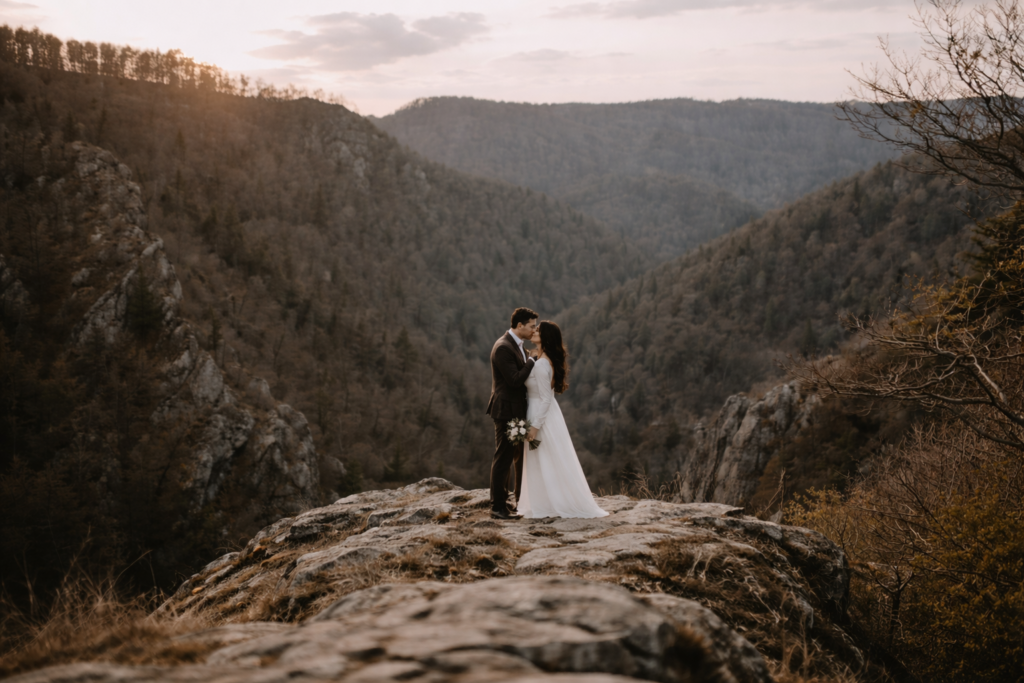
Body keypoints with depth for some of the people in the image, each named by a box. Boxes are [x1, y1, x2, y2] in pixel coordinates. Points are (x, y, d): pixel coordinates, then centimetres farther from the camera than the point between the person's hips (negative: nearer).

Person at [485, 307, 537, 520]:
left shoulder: (517, 345, 13)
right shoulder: (503, 347, -19)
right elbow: (514, 380, -24)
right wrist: (532, 360, -16)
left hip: (518, 411, 10)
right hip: (506, 411, -10)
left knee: (522, 458, 18)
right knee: (504, 459, -3)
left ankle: (522, 501, 30)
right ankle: (498, 507, 5)